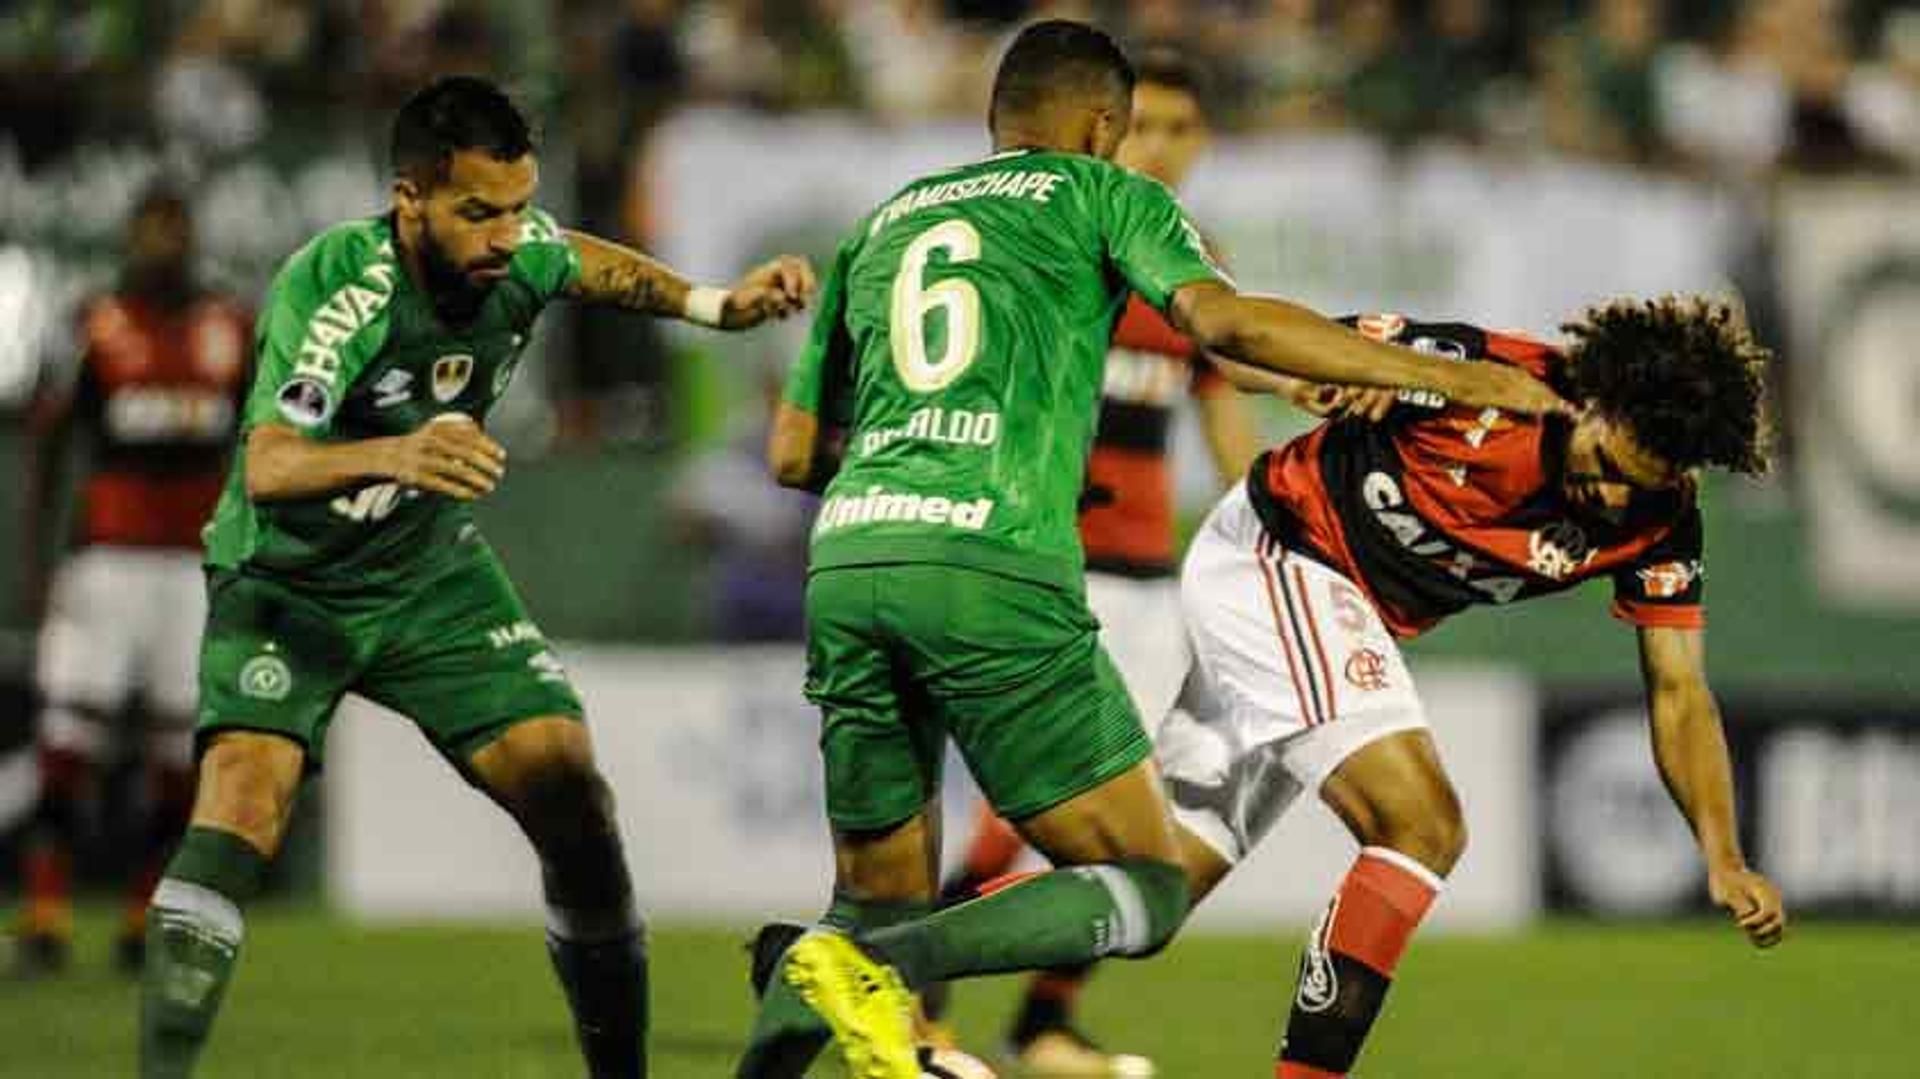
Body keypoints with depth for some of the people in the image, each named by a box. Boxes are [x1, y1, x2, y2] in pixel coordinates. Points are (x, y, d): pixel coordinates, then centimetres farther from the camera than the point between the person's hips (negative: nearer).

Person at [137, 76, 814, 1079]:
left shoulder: (520, 251, -12)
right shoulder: (331, 285, -30)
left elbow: (585, 265, 15)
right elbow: (267, 468, -41)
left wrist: (715, 305, 3)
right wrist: (393, 455, -59)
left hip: (432, 573, 5)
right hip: (287, 579, -5)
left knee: (570, 795, -7)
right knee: (243, 792, -27)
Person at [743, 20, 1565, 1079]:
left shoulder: (879, 226, 27)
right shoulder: (1099, 194, 14)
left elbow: (790, 453, 27)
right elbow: (1225, 320, -4)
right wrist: (1437, 374, 1)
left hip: (845, 558, 6)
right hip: (992, 564, -6)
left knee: (883, 900, 19)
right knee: (1146, 891, 0)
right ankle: (877, 970, -20)